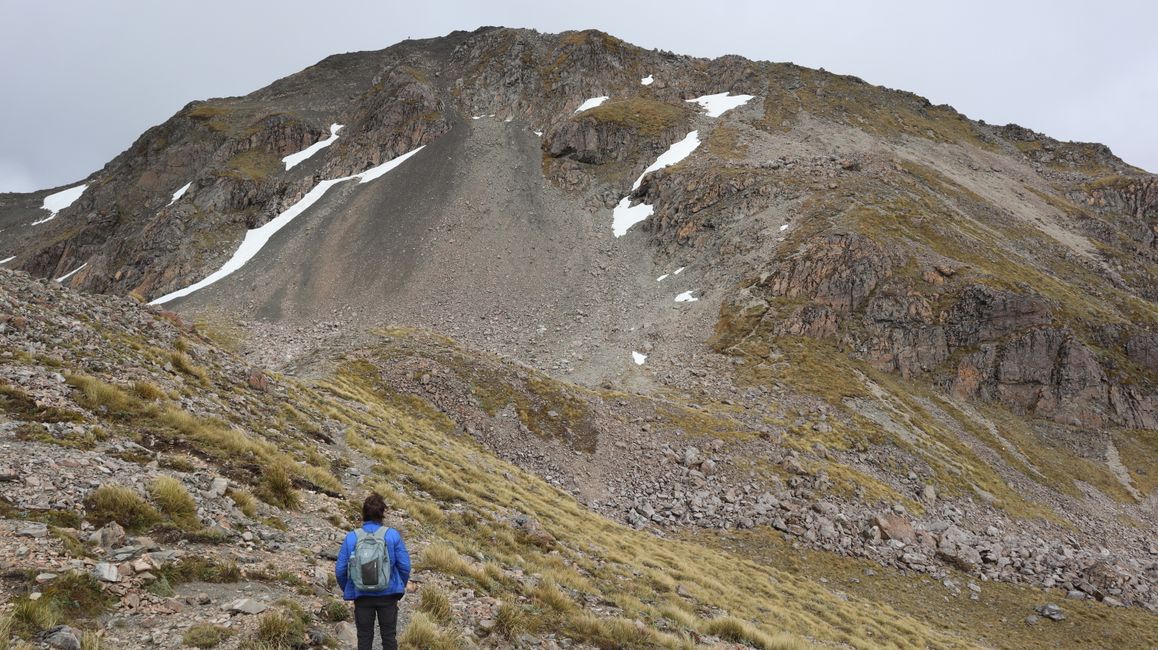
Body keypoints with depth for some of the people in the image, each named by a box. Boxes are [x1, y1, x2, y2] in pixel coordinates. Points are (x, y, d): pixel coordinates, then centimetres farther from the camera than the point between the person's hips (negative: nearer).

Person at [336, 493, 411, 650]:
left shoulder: (351, 537, -8)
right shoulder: (393, 535, -10)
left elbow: (340, 569, -6)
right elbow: (404, 565, -7)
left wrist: (346, 590, 12)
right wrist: (400, 588, 10)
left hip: (362, 595, 0)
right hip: (388, 595, 0)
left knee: (364, 637, 12)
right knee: (389, 636, 12)